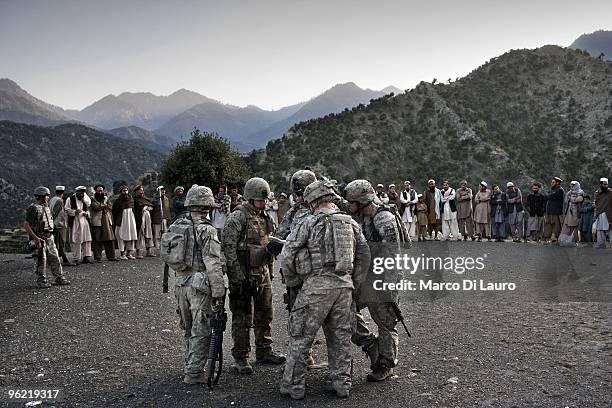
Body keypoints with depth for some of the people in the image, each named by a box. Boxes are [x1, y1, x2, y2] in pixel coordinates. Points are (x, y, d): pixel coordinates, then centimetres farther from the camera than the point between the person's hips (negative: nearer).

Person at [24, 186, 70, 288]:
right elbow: (26, 225, -16)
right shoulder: (33, 209, -12)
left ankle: (59, 278, 15)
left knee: (54, 258, 9)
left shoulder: (46, 208, 14)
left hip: (49, 237, 8)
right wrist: (35, 238, -21)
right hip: (39, 238, -8)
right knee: (41, 260, -2)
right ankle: (41, 281, 8)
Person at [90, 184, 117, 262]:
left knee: (110, 239, 0)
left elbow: (110, 207, 6)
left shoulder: (106, 198, 20)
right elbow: (96, 207, -13)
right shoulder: (93, 199, 5)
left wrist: (102, 206, -8)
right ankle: (98, 257, 0)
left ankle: (111, 256, 5)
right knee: (97, 241, -5)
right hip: (97, 222, -4)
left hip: (107, 221, 4)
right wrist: (105, 205, -3)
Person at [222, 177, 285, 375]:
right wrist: (237, 276, -20)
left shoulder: (264, 217, 12)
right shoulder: (237, 217, -12)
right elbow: (228, 247, -17)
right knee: (242, 317, 0)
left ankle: (264, 352, 28)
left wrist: (269, 269, 19)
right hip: (243, 275, -8)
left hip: (262, 272, 8)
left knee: (265, 314, 15)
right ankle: (240, 358, 10)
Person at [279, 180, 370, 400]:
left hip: (317, 285, -5)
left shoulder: (311, 222, -4)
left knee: (300, 337, 6)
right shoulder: (351, 223, 10)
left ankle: (294, 386, 12)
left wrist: (291, 280, 8)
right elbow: (364, 255, 15)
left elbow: (288, 252, -5)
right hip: (344, 286, 5)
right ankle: (342, 383, 21)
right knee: (340, 336, 15)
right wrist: (355, 283, 21)